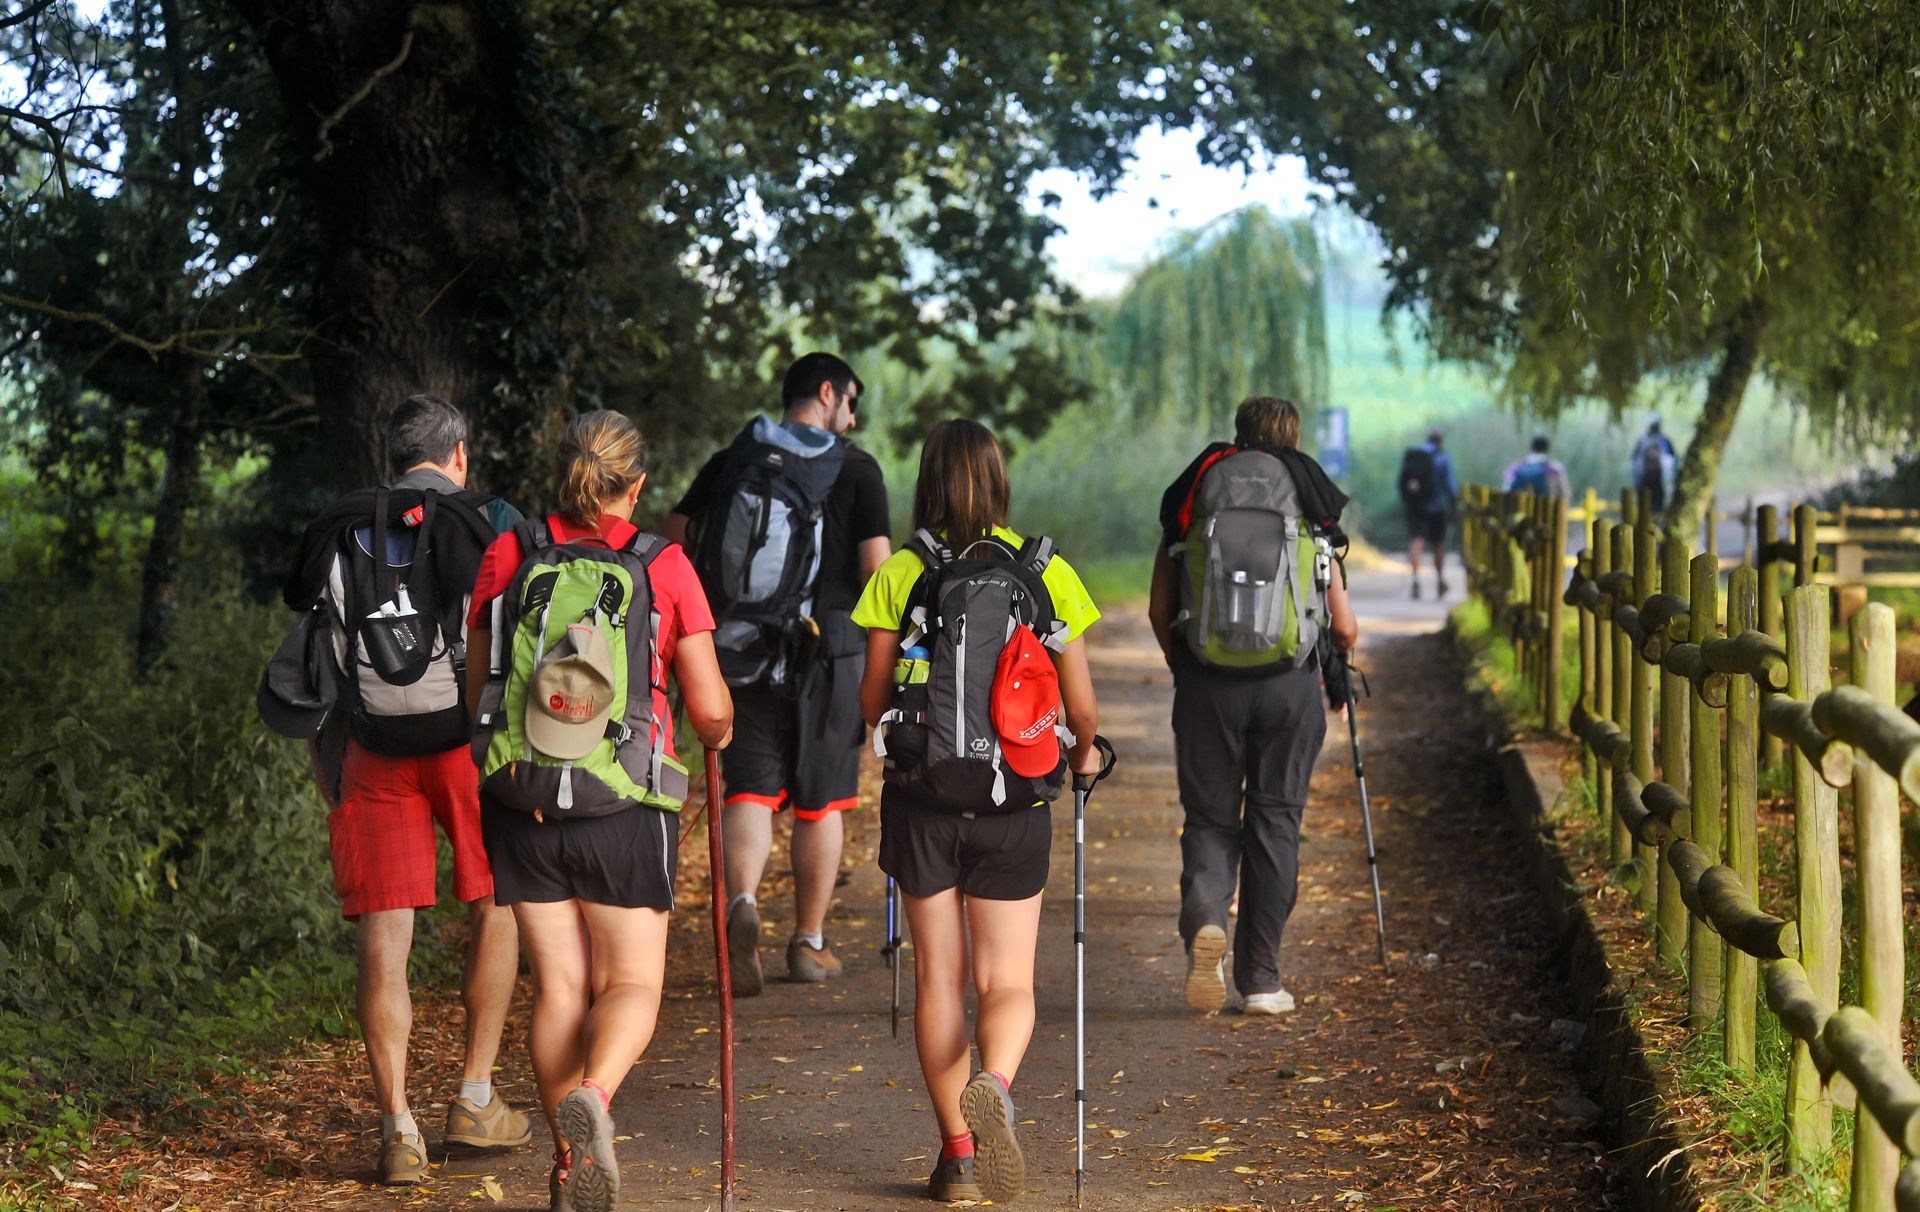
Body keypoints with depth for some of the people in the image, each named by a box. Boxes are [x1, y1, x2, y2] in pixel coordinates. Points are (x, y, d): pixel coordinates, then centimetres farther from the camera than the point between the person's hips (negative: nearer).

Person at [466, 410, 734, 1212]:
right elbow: (710, 710, -3)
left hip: (520, 804, 2)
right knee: (631, 983, 8)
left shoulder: (508, 557, 0)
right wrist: (718, 731, 20)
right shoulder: (664, 568, -6)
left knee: (558, 988, 11)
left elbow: (475, 688, 9)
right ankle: (592, 1094, -22)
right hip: (625, 810, -2)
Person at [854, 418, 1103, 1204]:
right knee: (1007, 981, 7)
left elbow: (871, 702, -1)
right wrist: (1085, 753, 22)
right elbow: (1081, 707, -1)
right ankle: (993, 1087, -23)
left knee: (939, 977, 11)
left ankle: (958, 1153, 12)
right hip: (1015, 807, 0)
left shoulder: (900, 575, -5)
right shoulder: (1047, 575, -2)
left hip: (922, 801, 0)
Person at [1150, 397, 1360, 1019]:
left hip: (1207, 683, 0)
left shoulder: (1192, 501, 7)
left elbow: (1159, 609, 5)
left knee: (1209, 816, 11)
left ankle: (1204, 914, -19)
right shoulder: (1308, 509, 5)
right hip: (1288, 684, 0)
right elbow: (1344, 626, 5)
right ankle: (1260, 979, 9)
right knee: (1274, 820, 9)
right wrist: (1342, 647, 29)